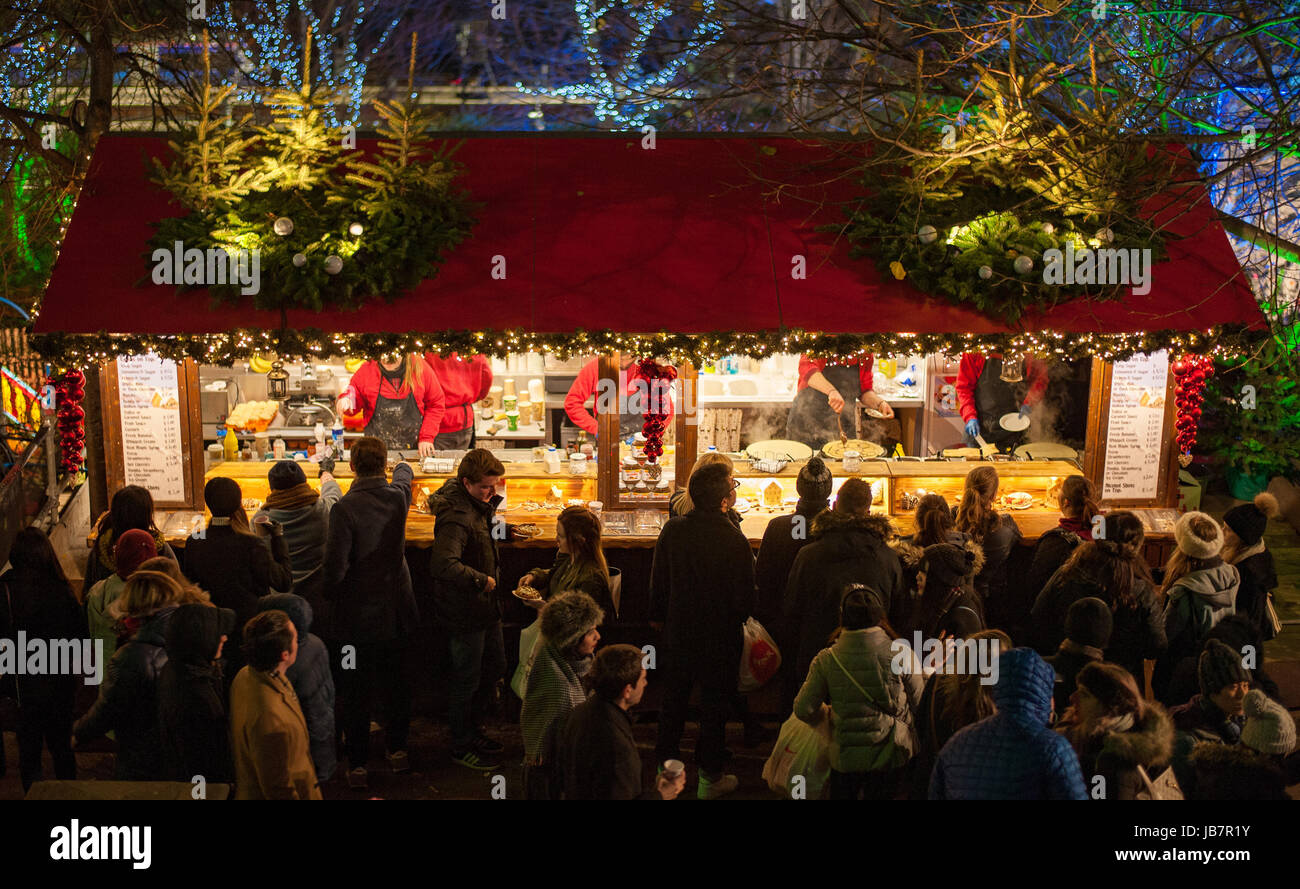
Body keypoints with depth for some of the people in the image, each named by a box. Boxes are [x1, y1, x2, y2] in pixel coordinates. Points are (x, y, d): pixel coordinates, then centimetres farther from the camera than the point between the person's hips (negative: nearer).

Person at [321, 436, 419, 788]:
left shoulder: (344, 508, -20)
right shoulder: (398, 497, -5)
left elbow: (336, 565, -22)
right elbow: (404, 475, 22)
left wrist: (330, 599, -2)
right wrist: (403, 466, 45)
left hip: (357, 616, -4)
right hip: (397, 612, 4)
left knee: (355, 692, 8)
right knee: (397, 683, 20)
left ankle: (358, 765, 15)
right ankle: (397, 750, 33)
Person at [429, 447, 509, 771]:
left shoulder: (477, 504, 4)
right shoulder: (456, 518, -27)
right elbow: (443, 565, -39)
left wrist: (503, 529, 9)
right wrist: (482, 580, -28)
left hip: (485, 604, 10)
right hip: (465, 610, -10)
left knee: (495, 667, 22)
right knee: (467, 679, 5)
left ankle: (471, 727, 40)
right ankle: (461, 747, 23)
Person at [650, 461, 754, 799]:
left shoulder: (673, 529, -11)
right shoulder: (734, 540, -24)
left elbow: (658, 578, 2)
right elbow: (745, 597, -17)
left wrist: (657, 616, 17)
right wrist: (740, 617, 6)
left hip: (679, 631, 4)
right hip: (720, 636, -4)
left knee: (674, 698, 19)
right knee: (714, 705, 11)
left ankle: (667, 764, 32)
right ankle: (710, 778, 22)